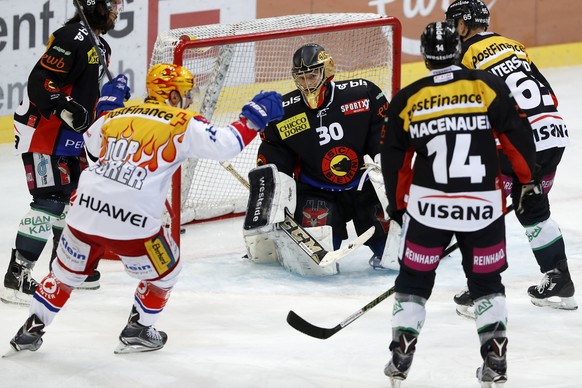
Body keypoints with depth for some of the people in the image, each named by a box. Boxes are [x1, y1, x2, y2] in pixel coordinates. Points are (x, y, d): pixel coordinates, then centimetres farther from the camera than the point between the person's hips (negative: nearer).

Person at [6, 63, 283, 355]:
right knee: (164, 272, 22)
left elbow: (91, 143, 35)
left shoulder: (116, 116, 16)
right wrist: (253, 118, 6)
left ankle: (30, 330, 27)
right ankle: (137, 331, 29)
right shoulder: (183, 123, 1)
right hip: (132, 220, -5)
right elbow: (225, 144, -7)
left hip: (86, 207, 5)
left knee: (67, 271, 24)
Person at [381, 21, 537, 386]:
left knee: (414, 279, 15)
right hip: (482, 204, 0)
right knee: (486, 281, 14)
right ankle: (495, 357, 6)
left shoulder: (407, 100, 2)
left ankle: (402, 354, 12)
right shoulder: (487, 85, -3)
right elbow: (517, 134, -4)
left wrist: (398, 206, 20)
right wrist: (529, 179, 8)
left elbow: (394, 160, 7)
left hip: (427, 206, 0)